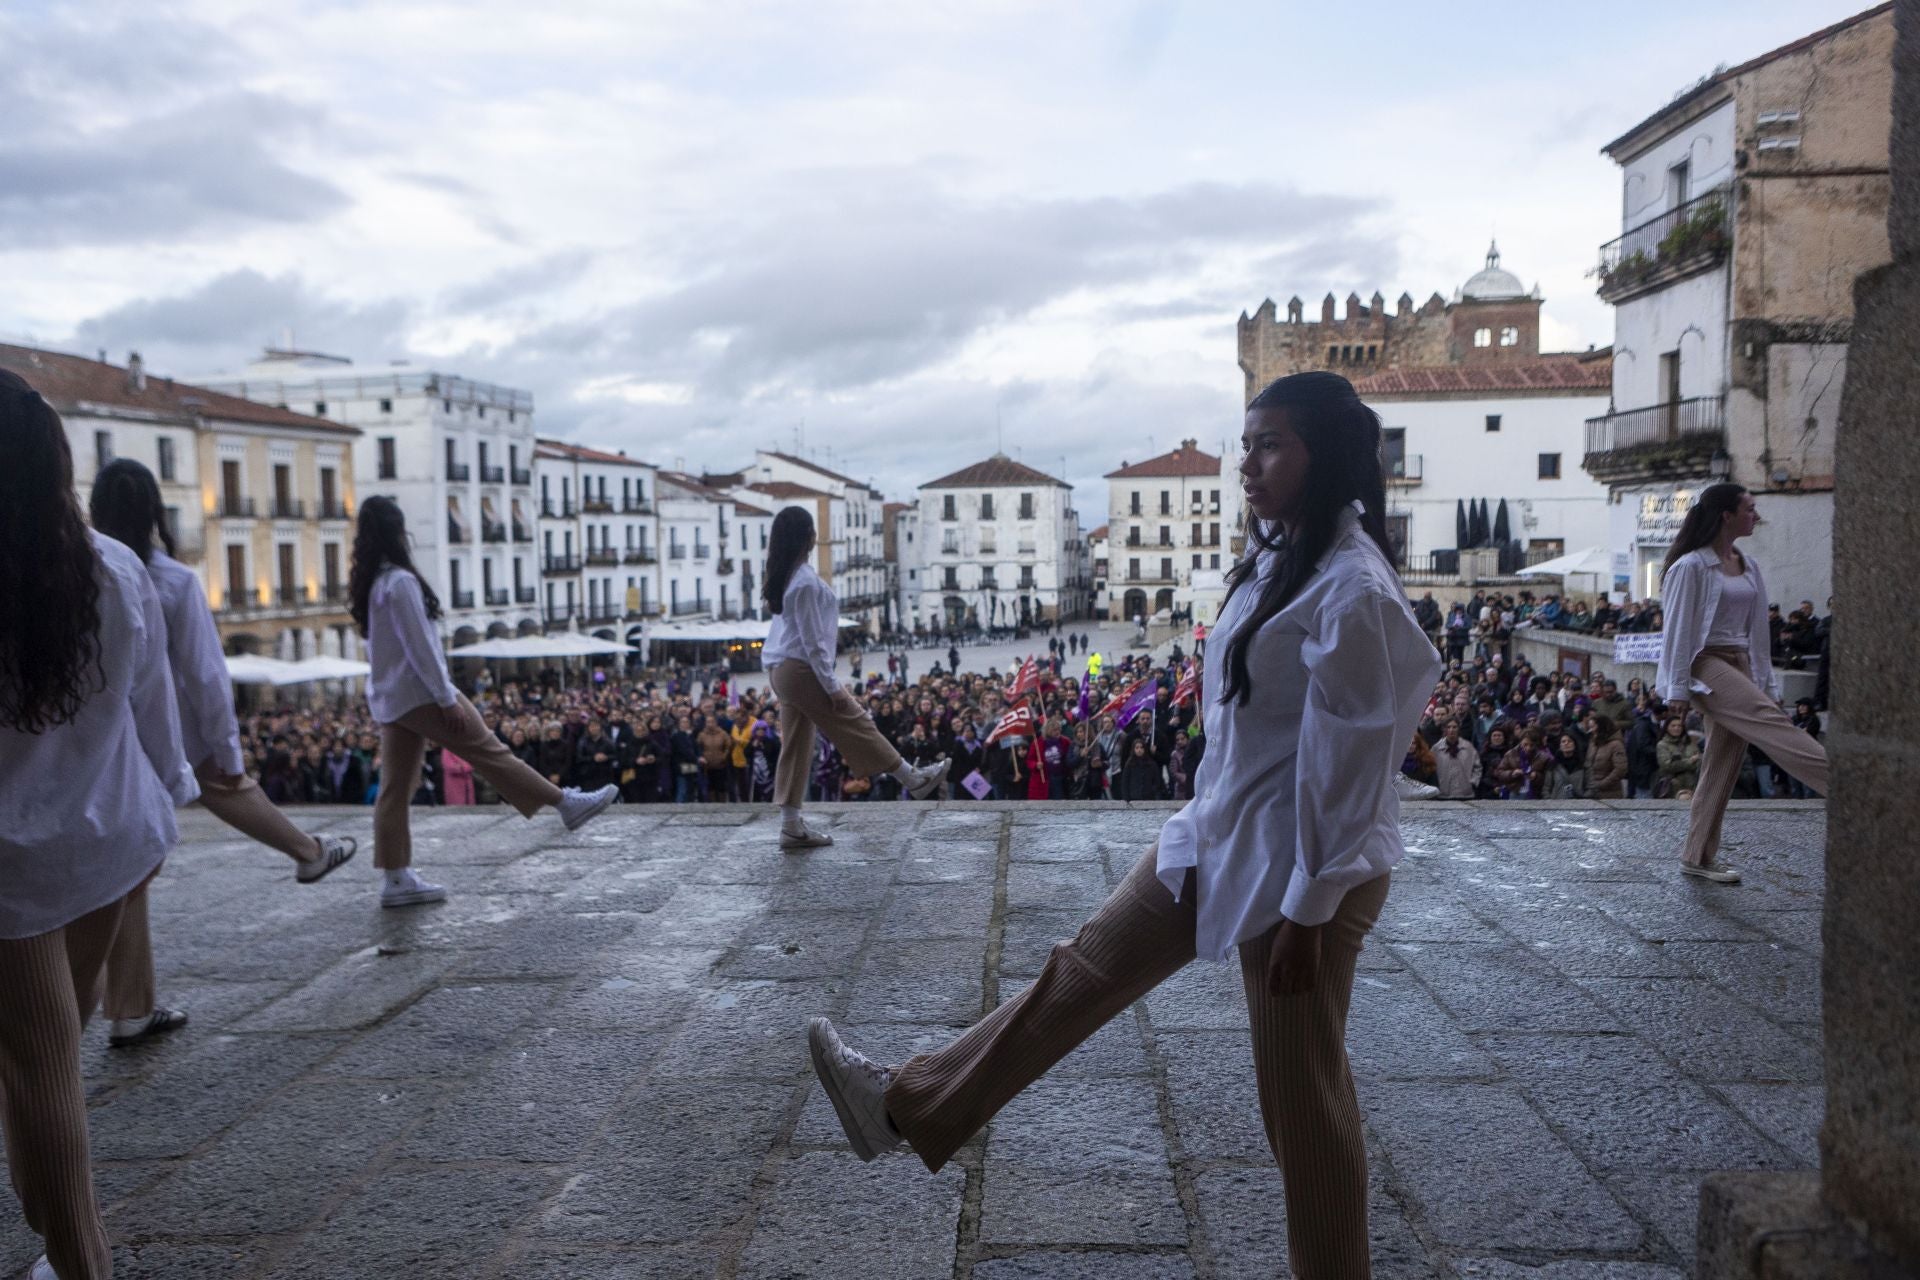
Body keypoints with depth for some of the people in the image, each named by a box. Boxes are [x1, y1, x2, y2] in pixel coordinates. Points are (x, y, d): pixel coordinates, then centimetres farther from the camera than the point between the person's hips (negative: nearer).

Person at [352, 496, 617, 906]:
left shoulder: (367, 583, 12)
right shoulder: (400, 581, -17)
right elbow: (419, 645, -19)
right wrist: (447, 699, -16)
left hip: (389, 699, 9)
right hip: (419, 693, -9)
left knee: (395, 787, 7)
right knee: (491, 753, -2)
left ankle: (396, 879, 9)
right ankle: (567, 803, 7)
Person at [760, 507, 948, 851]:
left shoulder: (784, 575, 10)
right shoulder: (805, 580, -18)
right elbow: (811, 640, -19)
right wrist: (831, 686, -16)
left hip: (782, 670, 10)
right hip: (801, 669, -10)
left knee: (796, 746, 11)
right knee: (855, 722, 1)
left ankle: (792, 827, 13)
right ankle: (915, 780, 13)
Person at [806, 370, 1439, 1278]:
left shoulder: (1353, 589, -22)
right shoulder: (1275, 562, 6)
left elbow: (1346, 764, -22)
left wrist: (1308, 909, -19)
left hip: (1300, 870, -9)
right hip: (1215, 837, 9)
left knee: (1302, 1096, 7)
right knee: (1085, 968, 15)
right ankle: (907, 1107, 28)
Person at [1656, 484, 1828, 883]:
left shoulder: (1748, 566, 13)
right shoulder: (1691, 566, -9)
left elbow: (1756, 628, 16)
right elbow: (1677, 629, -10)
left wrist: (1765, 682, 12)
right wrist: (1677, 689, -12)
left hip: (1739, 665, 7)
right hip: (1706, 663, -7)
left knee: (1723, 764, 5)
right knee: (1768, 720, -25)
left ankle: (1699, 857, 11)